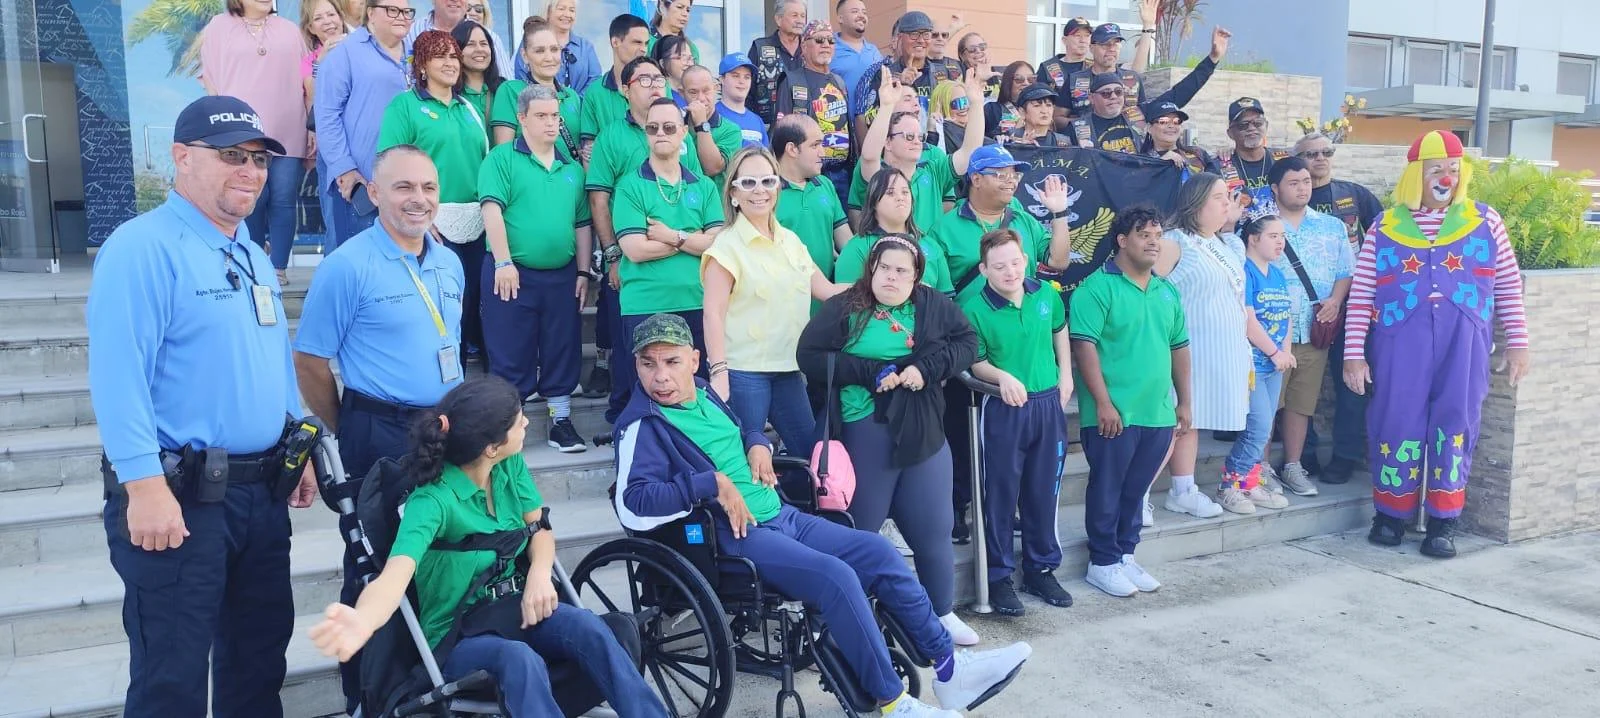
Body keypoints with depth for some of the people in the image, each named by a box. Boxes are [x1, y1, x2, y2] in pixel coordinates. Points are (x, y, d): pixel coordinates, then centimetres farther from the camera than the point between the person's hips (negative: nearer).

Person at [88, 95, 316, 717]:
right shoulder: (143, 248, -14)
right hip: (180, 496, -8)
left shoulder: (253, 256, 14)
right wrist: (145, 485, -25)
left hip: (263, 490, 8)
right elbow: (117, 376, -21)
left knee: (261, 650, 19)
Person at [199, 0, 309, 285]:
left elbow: (306, 83, 13)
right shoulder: (219, 27, 10)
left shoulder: (289, 30, 14)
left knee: (284, 201, -3)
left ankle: (279, 269, 3)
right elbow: (211, 79, 8)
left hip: (287, 135, 1)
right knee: (250, 202, -1)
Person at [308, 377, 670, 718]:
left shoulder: (511, 465, -5)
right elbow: (396, 575, -40)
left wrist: (539, 573, -17)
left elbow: (539, 524, 7)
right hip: (457, 636, -5)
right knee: (521, 660, -38)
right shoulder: (432, 501, -24)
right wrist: (363, 621, -64)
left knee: (587, 626, -27)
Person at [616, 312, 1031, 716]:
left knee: (878, 552, -1)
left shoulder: (705, 397, 13)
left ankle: (949, 667, 9)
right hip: (736, 537, -9)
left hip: (781, 516, 9)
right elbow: (632, 505, -25)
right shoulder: (644, 426, -11)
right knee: (836, 577, -27)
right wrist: (713, 482, -25)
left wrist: (757, 444, 7)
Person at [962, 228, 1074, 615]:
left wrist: (1066, 376, 11)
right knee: (1001, 495, 4)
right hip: (1003, 409, -4)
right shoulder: (974, 310, -14)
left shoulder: (1046, 294, -1)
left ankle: (1041, 569, 29)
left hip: (1049, 404, 4)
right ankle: (999, 577, 16)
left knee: (1044, 491, 14)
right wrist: (1002, 377, -25)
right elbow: (973, 363, -8)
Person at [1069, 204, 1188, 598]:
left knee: (1136, 490, 15)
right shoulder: (1097, 288, -9)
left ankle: (1126, 555, 27)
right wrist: (1103, 403, -18)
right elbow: (1084, 347, -15)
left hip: (1158, 414, 6)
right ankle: (1103, 563, 15)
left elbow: (1179, 347, 19)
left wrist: (1184, 402, 16)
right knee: (1107, 490, 4)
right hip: (1114, 413, -6)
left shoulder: (1167, 291, 14)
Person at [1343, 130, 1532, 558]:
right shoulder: (1385, 227, 5)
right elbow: (1361, 294, 4)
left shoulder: (1484, 222, 9)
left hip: (1463, 344, 1)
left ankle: (1443, 523, 13)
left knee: (1454, 427, 3)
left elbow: (1509, 286, 12)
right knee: (1399, 425, 3)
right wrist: (1353, 353, -1)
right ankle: (1391, 514, 19)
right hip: (1400, 341, -1)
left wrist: (1518, 343, 7)